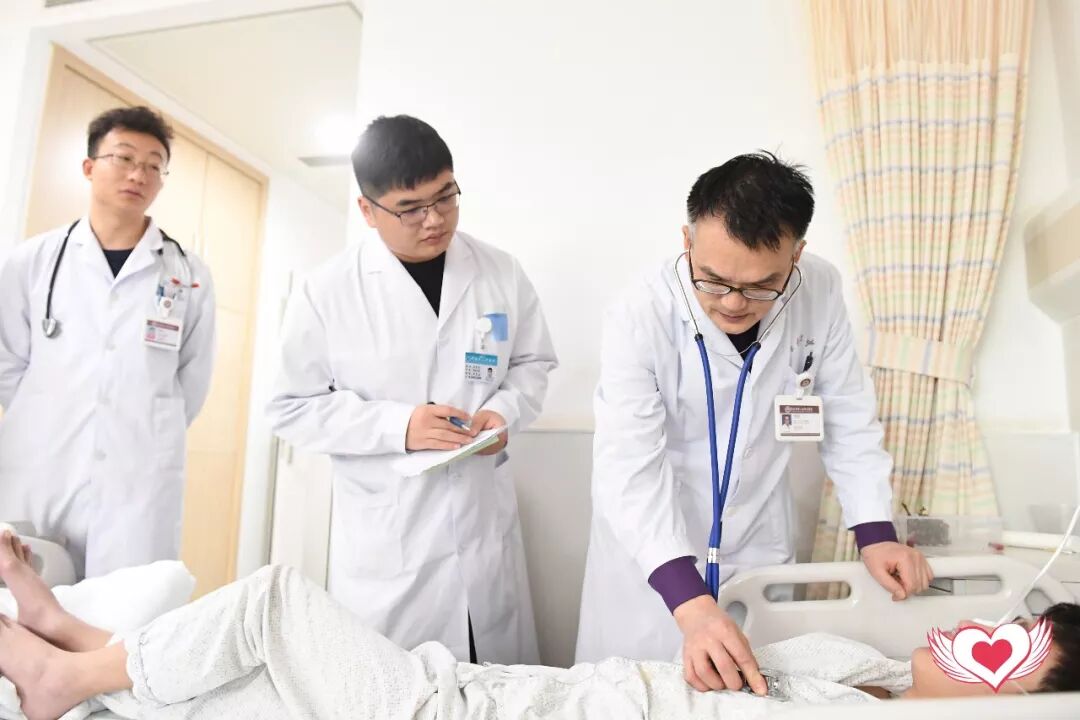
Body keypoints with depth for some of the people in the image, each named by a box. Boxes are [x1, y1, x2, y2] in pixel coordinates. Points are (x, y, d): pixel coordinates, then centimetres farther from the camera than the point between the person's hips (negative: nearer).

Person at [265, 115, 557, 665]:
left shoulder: (502, 273, 0)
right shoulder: (326, 291, -8)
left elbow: (534, 363, 10)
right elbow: (292, 408, -4)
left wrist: (504, 411, -12)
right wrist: (397, 426, -18)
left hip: (485, 526, 3)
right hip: (383, 539, -2)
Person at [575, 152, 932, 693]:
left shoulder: (820, 292, -15)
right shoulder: (640, 318, -27)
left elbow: (847, 414, -3)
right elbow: (629, 471, -31)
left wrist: (875, 533, -9)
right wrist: (692, 606, -40)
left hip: (759, 544, 3)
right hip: (651, 551, -3)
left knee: (760, 685, 19)